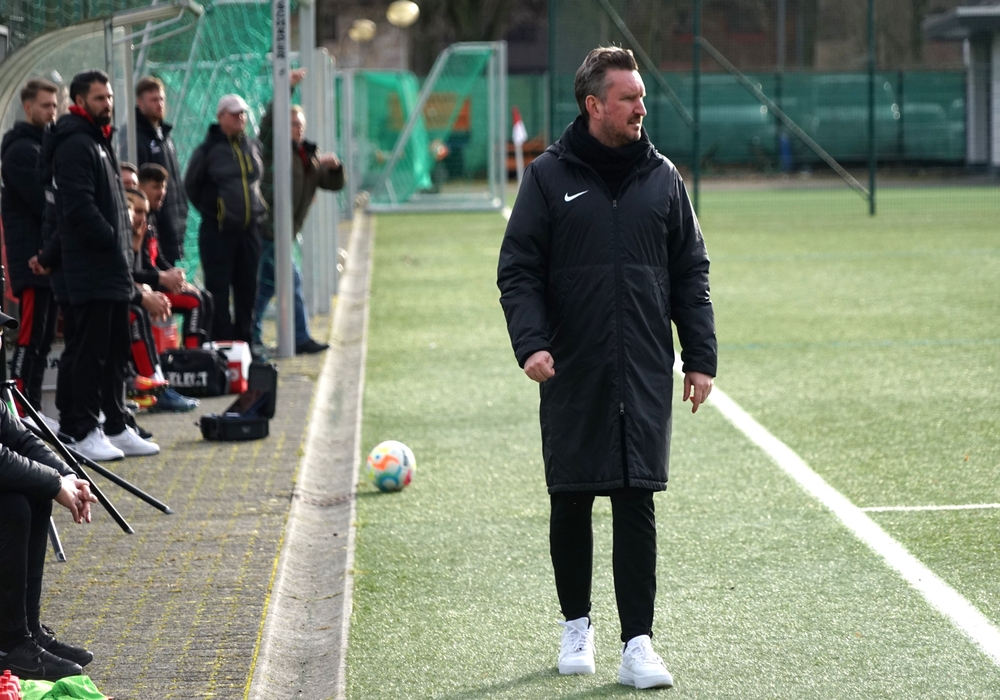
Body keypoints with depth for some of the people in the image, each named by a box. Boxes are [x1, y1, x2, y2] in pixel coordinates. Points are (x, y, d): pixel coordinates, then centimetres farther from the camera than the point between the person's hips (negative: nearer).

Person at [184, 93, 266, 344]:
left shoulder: (254, 147, 9)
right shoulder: (208, 150, -6)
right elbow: (191, 186, 2)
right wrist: (210, 210, 1)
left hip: (249, 229, 5)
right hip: (217, 232, -5)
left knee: (247, 291, 9)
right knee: (218, 293, -4)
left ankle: (245, 342, 17)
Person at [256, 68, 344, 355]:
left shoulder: (310, 156, 18)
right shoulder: (275, 147, -4)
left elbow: (333, 184, 19)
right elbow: (269, 122, -23)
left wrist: (334, 167, -4)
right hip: (269, 227, -8)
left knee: (266, 284, 12)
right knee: (291, 279, -8)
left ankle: (251, 339, 17)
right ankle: (300, 339, -4)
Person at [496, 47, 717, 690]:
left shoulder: (662, 177, 8)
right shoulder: (550, 176, 0)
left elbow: (691, 274, 11)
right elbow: (519, 271, -1)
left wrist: (701, 357, 5)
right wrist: (531, 341, -15)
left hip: (645, 374, 1)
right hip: (572, 374, -1)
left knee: (636, 505, -3)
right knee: (571, 504, 8)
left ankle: (638, 644, -3)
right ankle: (577, 626, 25)